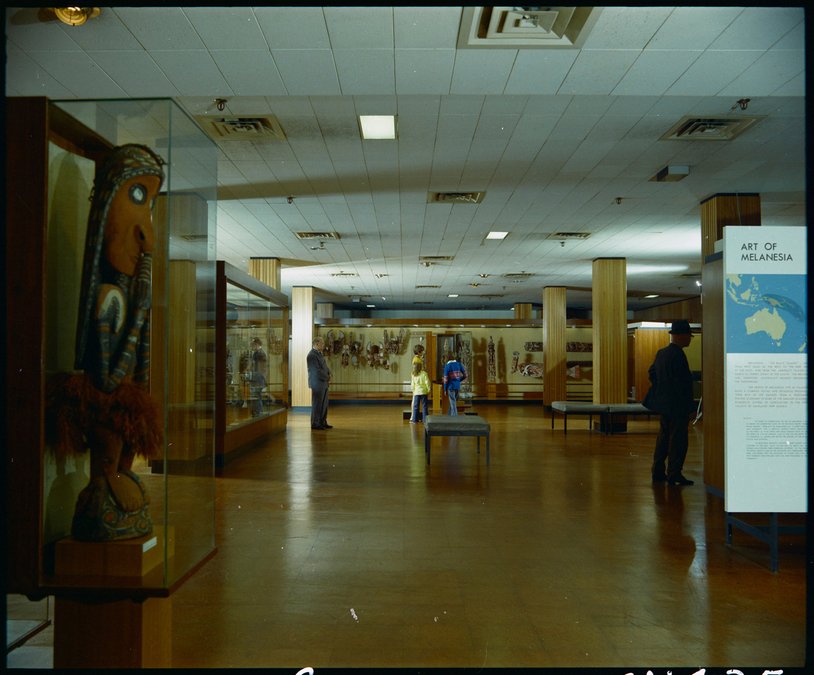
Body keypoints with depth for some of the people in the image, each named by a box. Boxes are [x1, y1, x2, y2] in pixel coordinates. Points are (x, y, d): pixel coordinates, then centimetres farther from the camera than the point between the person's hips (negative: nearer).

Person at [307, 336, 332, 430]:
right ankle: (315, 424, 3)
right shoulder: (312, 355, -17)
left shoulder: (319, 354, 14)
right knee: (317, 404, -3)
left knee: (324, 404, 12)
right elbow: (317, 371, -20)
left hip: (324, 383, 9)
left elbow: (324, 366, 21)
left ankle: (323, 422, 20)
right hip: (317, 383, -9)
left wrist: (329, 374, 1)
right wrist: (327, 378, -10)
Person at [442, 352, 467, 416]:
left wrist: (445, 389, -2)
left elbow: (446, 379, -11)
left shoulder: (447, 366, -9)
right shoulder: (459, 364, 4)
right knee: (452, 402, 18)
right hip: (458, 386, 5)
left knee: (453, 404, 0)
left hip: (451, 387, -5)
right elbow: (465, 375, 5)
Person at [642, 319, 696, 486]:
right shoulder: (678, 355, -19)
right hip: (677, 405, -9)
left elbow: (652, 372, 16)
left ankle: (658, 472, 21)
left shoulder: (661, 353, 8)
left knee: (663, 438, 15)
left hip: (664, 403, 9)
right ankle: (674, 475, 3)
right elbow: (682, 382, -21)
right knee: (678, 440, -1)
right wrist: (688, 403, -15)